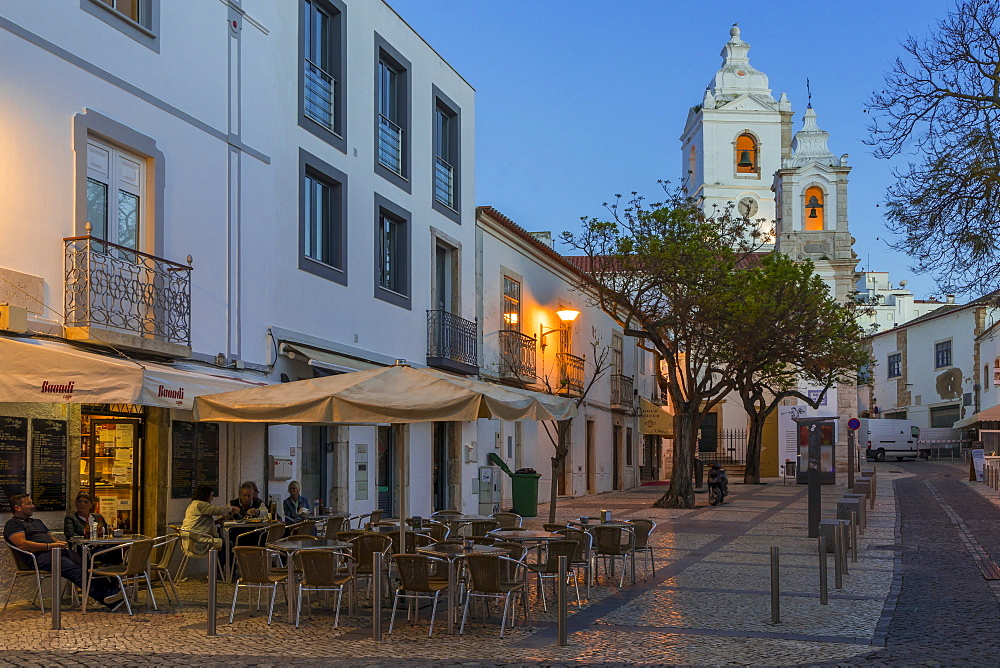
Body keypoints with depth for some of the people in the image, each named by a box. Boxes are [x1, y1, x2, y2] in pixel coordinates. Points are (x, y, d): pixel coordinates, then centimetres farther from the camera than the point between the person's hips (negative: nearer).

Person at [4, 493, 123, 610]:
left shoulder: (37, 522, 34)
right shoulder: (12, 524, 7)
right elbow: (22, 544, -10)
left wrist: (58, 543, 6)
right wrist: (49, 546, -14)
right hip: (39, 556, -8)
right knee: (74, 570, -30)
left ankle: (112, 589, -36)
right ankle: (107, 598, -43)